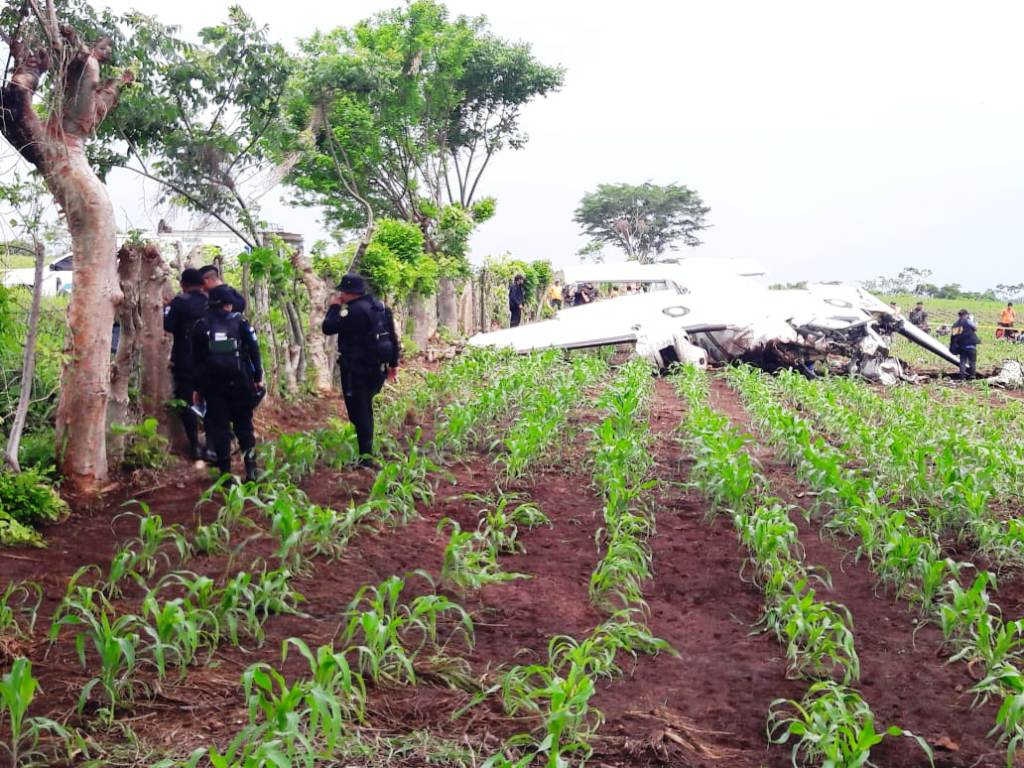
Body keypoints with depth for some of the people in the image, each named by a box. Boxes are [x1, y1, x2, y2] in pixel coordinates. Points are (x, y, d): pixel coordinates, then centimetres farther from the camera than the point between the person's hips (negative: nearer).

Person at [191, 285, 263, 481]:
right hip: (239, 382, 0)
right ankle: (251, 469, 0)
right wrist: (258, 378, 4)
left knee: (219, 426, 5)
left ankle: (225, 472, 1)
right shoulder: (239, 321, 1)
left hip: (212, 383, 1)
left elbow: (196, 359, 7)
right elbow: (253, 350, -2)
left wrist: (197, 388, 12)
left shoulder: (201, 325, 4)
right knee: (244, 424, 8)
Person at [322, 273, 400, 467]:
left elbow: (328, 328, -18)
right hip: (378, 369, 8)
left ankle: (366, 456, -2)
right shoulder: (380, 306, 8)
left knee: (359, 411, -2)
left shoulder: (354, 311, -20)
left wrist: (334, 307, -2)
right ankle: (367, 449, 31)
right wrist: (393, 363, 19)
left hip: (356, 371, -8)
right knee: (365, 409, 23)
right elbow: (392, 336, 12)